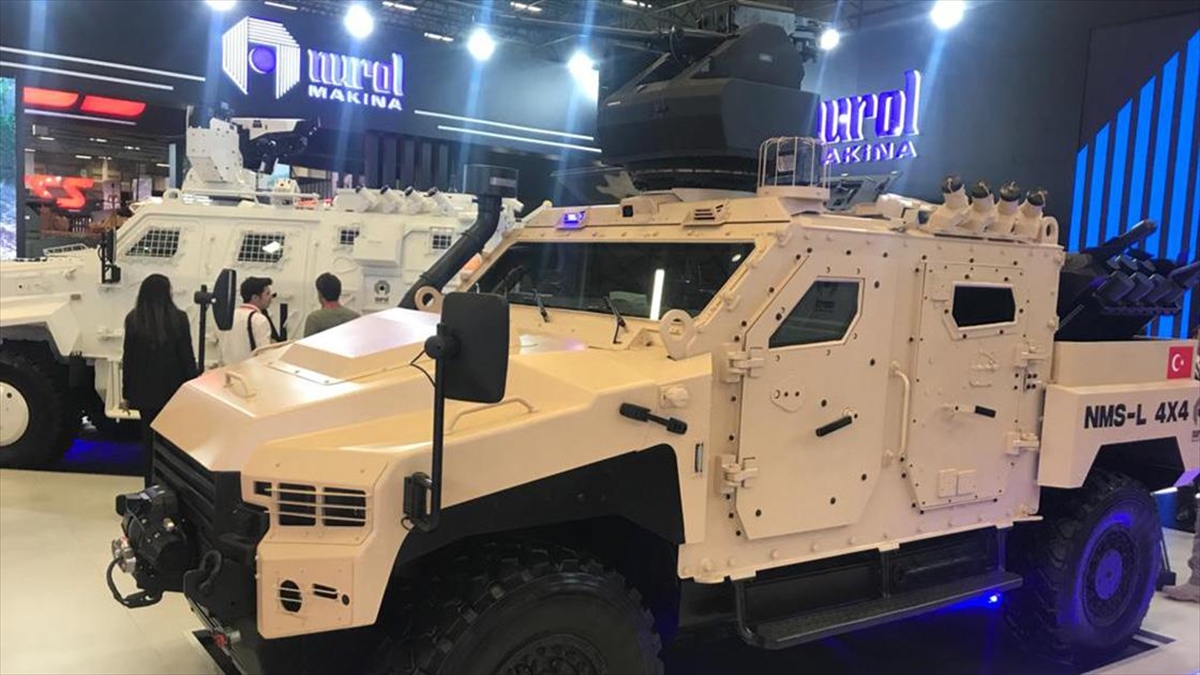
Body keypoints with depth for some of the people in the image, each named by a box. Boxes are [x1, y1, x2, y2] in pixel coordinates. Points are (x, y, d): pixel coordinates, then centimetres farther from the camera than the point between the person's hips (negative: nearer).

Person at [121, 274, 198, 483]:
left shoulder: (133, 319, -3)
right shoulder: (178, 318, -10)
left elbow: (128, 358, 0)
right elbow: (187, 356, -6)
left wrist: (127, 393, 7)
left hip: (145, 391, 2)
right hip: (173, 389, -2)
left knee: (149, 439, 12)